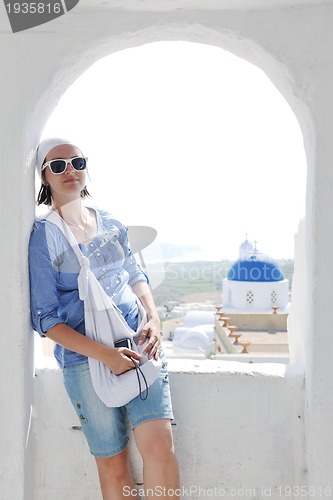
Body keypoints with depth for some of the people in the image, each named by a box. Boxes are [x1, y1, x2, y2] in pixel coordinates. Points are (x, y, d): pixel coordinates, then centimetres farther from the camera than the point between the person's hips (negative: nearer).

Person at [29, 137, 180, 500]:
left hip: (138, 345, 4)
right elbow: (45, 319, -6)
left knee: (160, 445, -12)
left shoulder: (110, 223, 10)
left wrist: (153, 317, 0)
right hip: (85, 359, -3)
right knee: (113, 465, 4)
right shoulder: (43, 235, -4)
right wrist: (105, 355, -16)